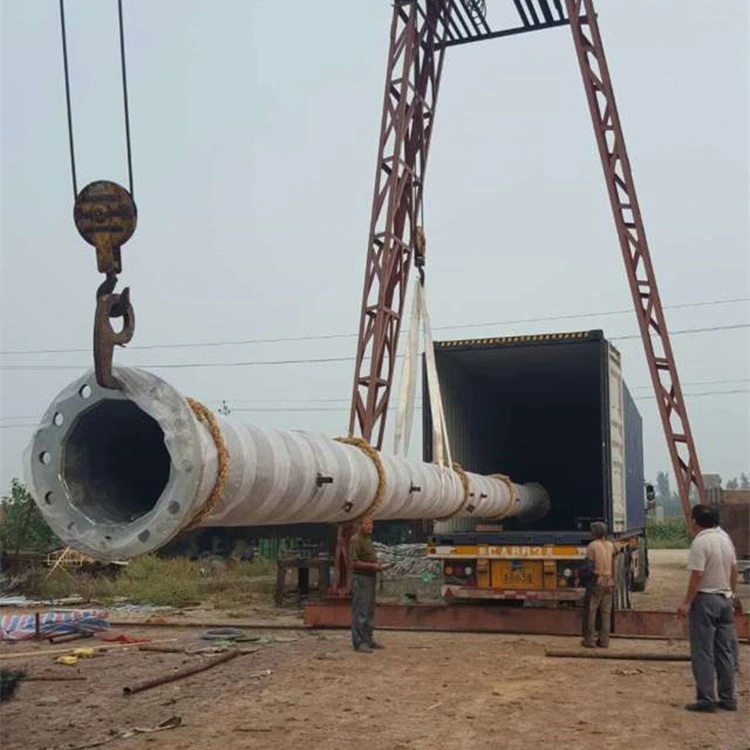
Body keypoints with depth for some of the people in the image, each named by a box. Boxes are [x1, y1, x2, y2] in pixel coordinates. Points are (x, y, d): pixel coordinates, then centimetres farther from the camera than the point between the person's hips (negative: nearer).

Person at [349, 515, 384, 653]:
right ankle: (359, 642, -4)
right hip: (361, 578, -10)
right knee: (360, 611, -7)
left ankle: (368, 639, 24)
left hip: (371, 577, 10)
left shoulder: (368, 539, 16)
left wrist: (377, 564, 9)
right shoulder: (356, 540, -14)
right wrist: (372, 565, -21)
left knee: (369, 611, 15)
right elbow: (354, 562, -19)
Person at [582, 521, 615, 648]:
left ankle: (589, 640, 4)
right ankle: (604, 641, 11)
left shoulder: (592, 546, -10)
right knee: (606, 612, 9)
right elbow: (613, 561, 10)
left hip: (596, 582, -5)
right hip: (609, 582, 5)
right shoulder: (610, 545, 7)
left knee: (590, 611, 4)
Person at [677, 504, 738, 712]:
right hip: (725, 599, 8)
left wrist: (686, 603, -16)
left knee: (703, 653, -1)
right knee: (725, 652, 12)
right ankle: (728, 698, 16)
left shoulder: (700, 542, -17)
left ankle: (706, 699, 0)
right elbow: (734, 569, 13)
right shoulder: (725, 538, 8)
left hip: (705, 600, -8)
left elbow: (697, 576, -20)